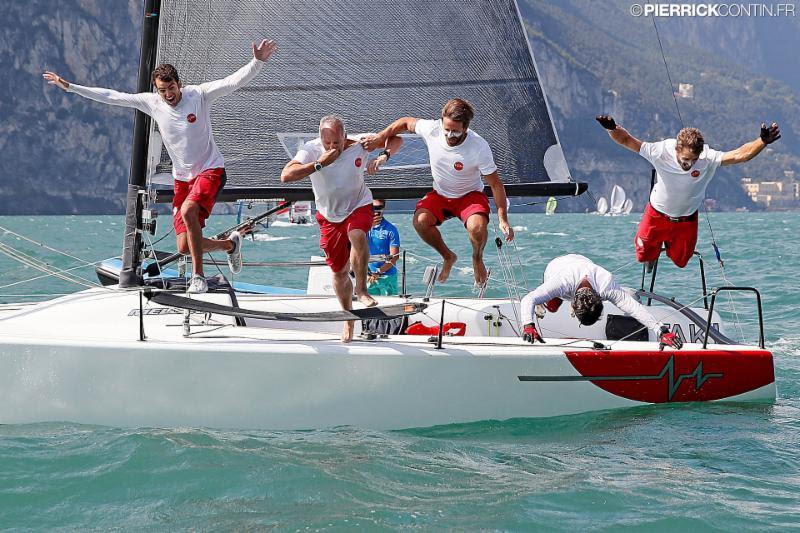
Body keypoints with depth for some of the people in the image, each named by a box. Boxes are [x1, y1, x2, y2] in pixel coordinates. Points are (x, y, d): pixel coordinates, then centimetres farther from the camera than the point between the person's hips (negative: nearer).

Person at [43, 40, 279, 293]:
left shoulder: (199, 94, -12)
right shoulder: (151, 102, -2)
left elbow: (234, 81, -21)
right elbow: (111, 96, 2)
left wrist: (258, 61, -37)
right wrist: (69, 87, 2)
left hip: (211, 170, -5)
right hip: (182, 178, 5)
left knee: (188, 211, -34)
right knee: (185, 247, -2)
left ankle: (198, 277, -24)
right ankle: (231, 244, 29)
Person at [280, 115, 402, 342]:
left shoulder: (359, 145, -16)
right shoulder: (311, 149, -18)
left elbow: (396, 139, -4)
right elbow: (286, 176, -31)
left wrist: (383, 156, -24)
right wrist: (319, 164, -35)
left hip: (358, 206, -2)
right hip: (329, 215, 2)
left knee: (357, 235, -37)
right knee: (339, 272, 8)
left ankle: (361, 290, -23)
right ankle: (348, 318, 29)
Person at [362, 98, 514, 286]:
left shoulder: (479, 147, -27)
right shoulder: (432, 129, -20)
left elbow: (495, 184, -18)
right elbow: (406, 122, 2)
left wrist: (503, 219, -23)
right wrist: (380, 138, -7)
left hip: (470, 195, -3)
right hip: (440, 194, 3)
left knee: (477, 226, -33)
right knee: (420, 221, -27)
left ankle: (477, 258, 4)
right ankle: (447, 256, 3)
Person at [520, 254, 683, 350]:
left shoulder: (608, 287, -48)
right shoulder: (561, 283, -54)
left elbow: (636, 308, -50)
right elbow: (528, 300, -59)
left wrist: (662, 331, -59)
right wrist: (528, 326, -77)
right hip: (556, 265, -2)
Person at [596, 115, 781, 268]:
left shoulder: (708, 159, -30)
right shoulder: (661, 152, -31)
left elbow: (739, 155, -36)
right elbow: (627, 140, -29)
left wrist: (762, 142, -52)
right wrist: (613, 128, -50)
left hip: (687, 220, 1)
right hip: (657, 216, -1)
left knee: (680, 262, 17)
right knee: (643, 256, 12)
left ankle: (670, 243, 52)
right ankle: (655, 248, 49)